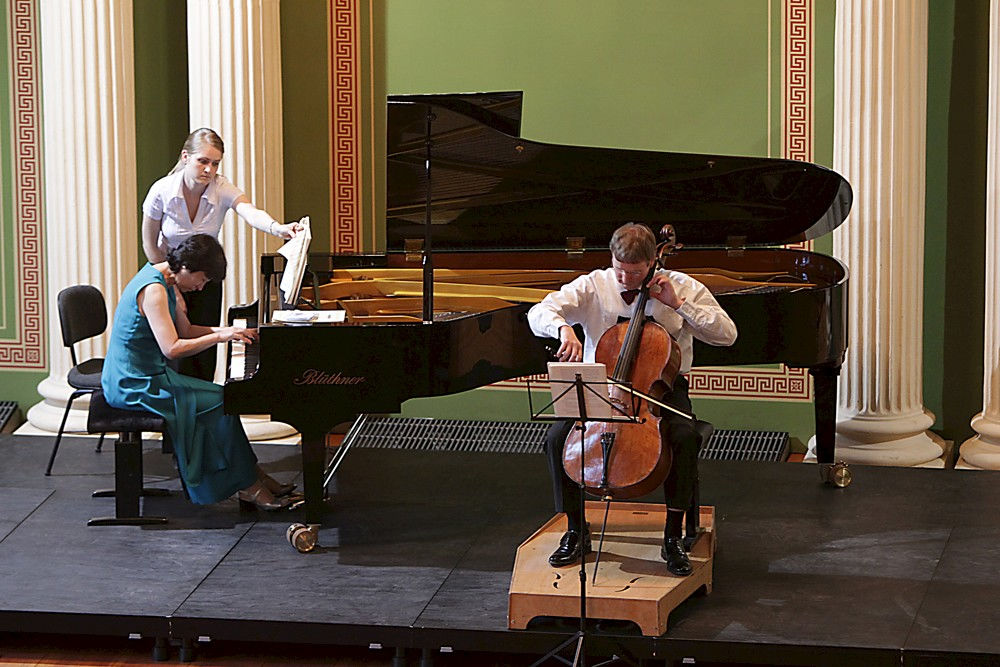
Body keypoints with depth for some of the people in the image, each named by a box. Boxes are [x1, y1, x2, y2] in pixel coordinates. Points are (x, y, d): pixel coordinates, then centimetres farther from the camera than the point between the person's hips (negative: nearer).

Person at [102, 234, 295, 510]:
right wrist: (220, 337, -21)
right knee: (221, 402, -12)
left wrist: (229, 330, 6)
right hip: (134, 385, -10)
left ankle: (254, 477, 8)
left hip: (145, 376, 10)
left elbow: (186, 330, 19)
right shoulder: (153, 290, -23)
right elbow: (172, 348, -29)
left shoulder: (167, 283, 10)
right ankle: (249, 486, -3)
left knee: (221, 398, 6)